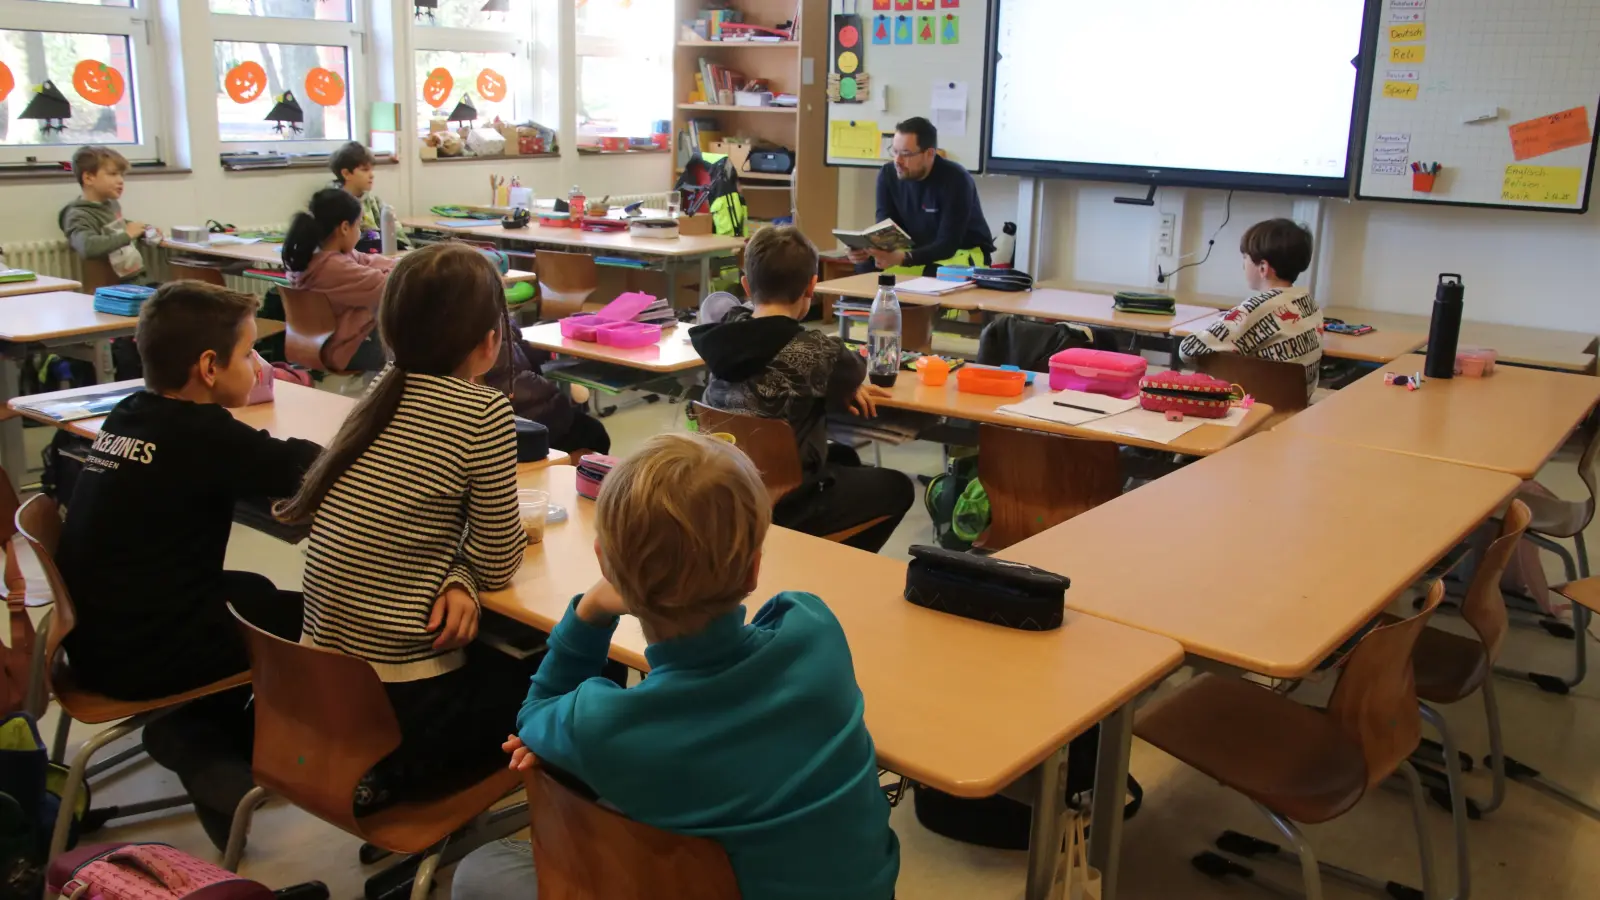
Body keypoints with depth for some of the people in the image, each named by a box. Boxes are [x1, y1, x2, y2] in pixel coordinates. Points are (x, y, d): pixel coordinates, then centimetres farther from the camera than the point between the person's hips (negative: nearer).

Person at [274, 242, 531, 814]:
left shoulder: (385, 390, 4)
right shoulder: (483, 412, -17)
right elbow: (498, 565, -10)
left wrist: (452, 581, -8)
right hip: (402, 708, -8)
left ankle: (366, 767, 17)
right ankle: (396, 778, 4)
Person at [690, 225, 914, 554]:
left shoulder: (726, 330, -7)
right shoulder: (816, 352, -25)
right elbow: (852, 374, -1)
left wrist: (836, 388, 4)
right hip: (782, 502, -7)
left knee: (843, 457, 31)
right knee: (897, 487, 17)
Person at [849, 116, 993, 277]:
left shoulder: (956, 179, -23)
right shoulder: (888, 174, -7)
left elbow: (948, 244, -28)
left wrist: (903, 258, -44)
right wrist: (867, 248, -34)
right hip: (918, 252, 5)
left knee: (937, 274, -40)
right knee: (866, 265, -22)